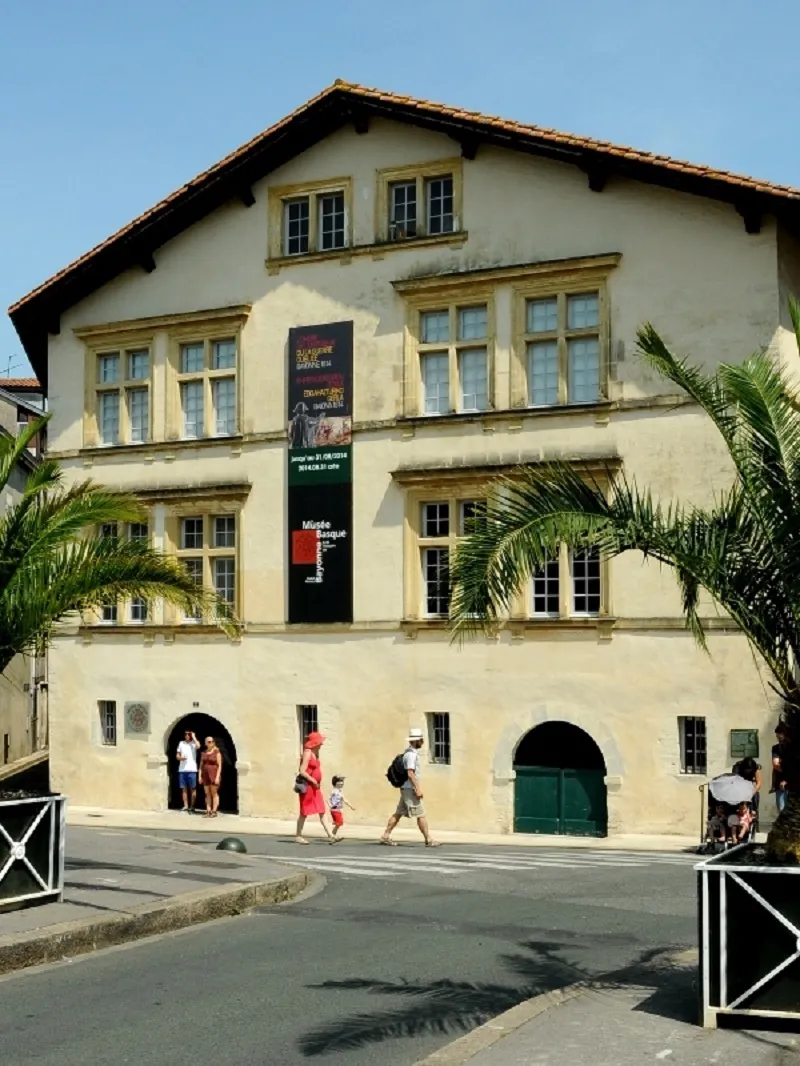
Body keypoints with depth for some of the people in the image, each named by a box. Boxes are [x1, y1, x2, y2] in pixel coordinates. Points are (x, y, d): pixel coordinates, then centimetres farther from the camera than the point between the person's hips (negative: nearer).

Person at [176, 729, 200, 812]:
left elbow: (198, 746, -21)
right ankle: (185, 806, 9)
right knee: (184, 788, 5)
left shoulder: (194, 742, 3)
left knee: (192, 788, -1)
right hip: (182, 769, 4)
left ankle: (192, 806, 3)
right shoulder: (181, 743, 14)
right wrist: (180, 757, -7)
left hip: (192, 769, -4)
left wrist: (194, 737, -9)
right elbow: (177, 756, 17)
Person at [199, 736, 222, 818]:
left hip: (214, 775, -5)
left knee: (214, 793, -3)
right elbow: (201, 765, 12)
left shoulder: (217, 752, -5)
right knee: (207, 794, 4)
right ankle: (208, 811, 5)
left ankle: (214, 811, -2)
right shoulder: (204, 753, 11)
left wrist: (217, 777, -17)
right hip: (205, 775, 5)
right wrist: (200, 776, 3)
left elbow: (219, 766, -9)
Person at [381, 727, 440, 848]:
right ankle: (428, 840, -2)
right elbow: (410, 773, -23)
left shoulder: (411, 753, 16)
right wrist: (418, 788, -23)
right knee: (421, 815, -5)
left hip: (406, 788, 10)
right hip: (410, 789, -10)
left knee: (398, 813, 11)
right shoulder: (411, 754, -16)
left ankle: (386, 836, 12)